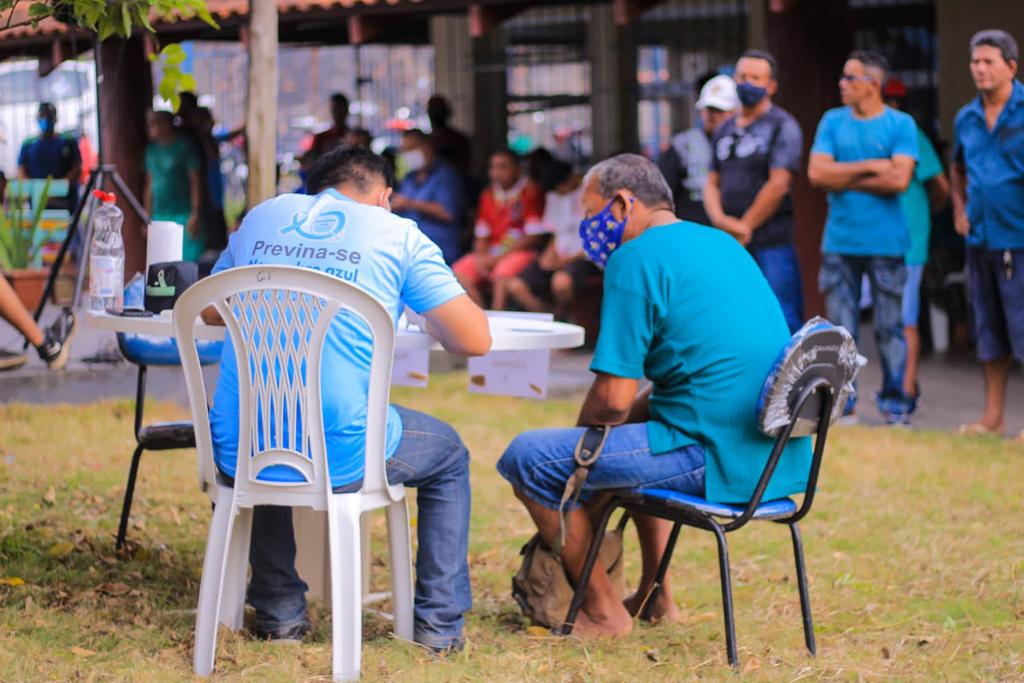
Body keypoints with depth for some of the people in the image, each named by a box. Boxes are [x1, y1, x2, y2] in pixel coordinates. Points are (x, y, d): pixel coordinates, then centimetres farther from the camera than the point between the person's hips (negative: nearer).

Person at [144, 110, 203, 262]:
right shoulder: (152, 149, 14)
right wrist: (147, 218, 15)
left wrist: (195, 214, -14)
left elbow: (195, 181, -7)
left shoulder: (184, 146, -4)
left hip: (183, 216, -6)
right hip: (159, 216, 6)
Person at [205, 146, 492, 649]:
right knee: (448, 455, 27)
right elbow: (474, 339, -1)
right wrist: (429, 318, 21)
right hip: (338, 459, -4)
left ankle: (277, 612, 40)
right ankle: (439, 623, 23)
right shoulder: (398, 235, 2)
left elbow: (209, 313, 27)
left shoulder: (261, 217, 13)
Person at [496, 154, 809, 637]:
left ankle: (603, 612, 8)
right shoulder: (722, 244, 18)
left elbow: (614, 399, -13)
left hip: (713, 459, -10)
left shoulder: (635, 259, -10)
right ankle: (656, 594, 35)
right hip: (774, 457, 10)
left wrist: (580, 432, 8)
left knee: (526, 457, -3)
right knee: (631, 435, 37)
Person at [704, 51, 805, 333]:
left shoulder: (783, 127, -3)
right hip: (730, 243, 6)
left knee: (782, 322, -9)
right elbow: (712, 184, 15)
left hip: (772, 243, -6)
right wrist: (720, 220, -5)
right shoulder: (725, 130, 18)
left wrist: (744, 227, -8)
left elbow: (778, 185, -11)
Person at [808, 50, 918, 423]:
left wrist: (843, 179, -7)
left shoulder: (901, 124, 0)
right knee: (839, 329, 3)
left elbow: (899, 179, -13)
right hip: (839, 242, 3)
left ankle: (895, 403, 10)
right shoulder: (832, 121, 9)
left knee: (890, 328, 1)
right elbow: (816, 172, -3)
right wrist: (871, 167, -8)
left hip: (886, 242, -3)